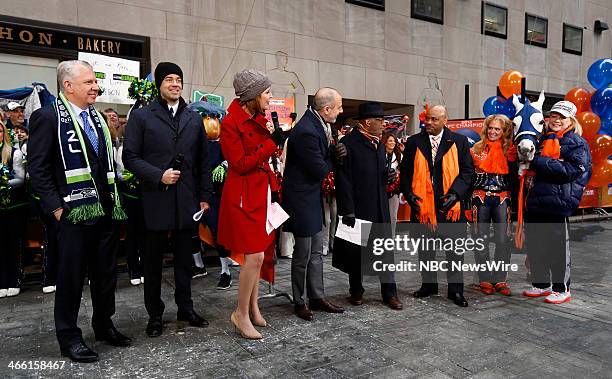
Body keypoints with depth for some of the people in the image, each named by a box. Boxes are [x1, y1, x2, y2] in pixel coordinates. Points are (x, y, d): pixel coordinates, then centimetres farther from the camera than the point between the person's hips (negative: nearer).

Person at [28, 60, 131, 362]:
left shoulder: (98, 118, 13)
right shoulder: (48, 117, -7)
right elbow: (38, 168, -10)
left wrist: (115, 199, 11)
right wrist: (56, 207, -14)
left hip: (107, 210, 6)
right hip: (75, 212, -6)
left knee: (106, 273, 15)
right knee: (71, 275, 6)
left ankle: (103, 325, 32)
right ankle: (68, 336, 22)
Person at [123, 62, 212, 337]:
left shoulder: (194, 118, 12)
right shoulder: (141, 116, 1)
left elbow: (203, 160, 11)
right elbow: (130, 157, -3)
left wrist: (204, 195, 7)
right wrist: (159, 175, -15)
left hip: (187, 200, 3)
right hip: (156, 200, -3)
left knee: (184, 258, 13)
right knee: (153, 260, 8)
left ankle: (185, 308, 28)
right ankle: (155, 314, 23)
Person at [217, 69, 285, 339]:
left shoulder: (260, 119, 11)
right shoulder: (231, 122, -13)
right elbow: (241, 164, -17)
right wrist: (272, 142, -15)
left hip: (262, 192, 8)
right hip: (244, 196, -8)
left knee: (258, 254, 13)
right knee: (255, 256, -9)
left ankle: (253, 307, 28)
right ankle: (241, 313, 9)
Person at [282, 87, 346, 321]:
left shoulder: (319, 124, 3)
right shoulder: (306, 131, -26)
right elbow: (320, 170, -22)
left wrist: (336, 152, -10)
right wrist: (333, 160, -2)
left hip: (313, 197, 9)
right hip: (301, 198, -9)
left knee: (316, 252, 16)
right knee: (303, 254, 5)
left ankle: (317, 297, 29)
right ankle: (299, 302, 23)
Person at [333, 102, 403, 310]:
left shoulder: (379, 143, 13)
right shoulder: (348, 143, -11)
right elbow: (343, 180, -14)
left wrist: (388, 174, 1)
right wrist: (348, 211, -17)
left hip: (380, 208, 7)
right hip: (358, 208, -6)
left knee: (386, 250, 8)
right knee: (356, 251, 8)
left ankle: (389, 293, 19)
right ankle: (356, 292, 25)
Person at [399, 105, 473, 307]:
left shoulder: (459, 141, 2)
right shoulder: (413, 142, 5)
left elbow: (467, 171, 1)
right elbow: (405, 171, 8)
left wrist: (455, 193, -13)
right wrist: (408, 193, -7)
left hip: (451, 204, -1)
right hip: (422, 204, 2)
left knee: (454, 249, 6)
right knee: (425, 248, 13)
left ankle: (455, 289, 19)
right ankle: (428, 284, 29)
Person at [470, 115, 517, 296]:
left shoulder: (510, 150, 6)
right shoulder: (476, 149, 5)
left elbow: (514, 176, 7)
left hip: (502, 199, 0)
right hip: (481, 198, 0)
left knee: (503, 240, -2)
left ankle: (500, 279, 10)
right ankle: (485, 279, 13)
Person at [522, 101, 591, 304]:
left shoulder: (577, 143, -1)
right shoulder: (543, 140, 18)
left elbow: (572, 170, -15)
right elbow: (531, 163, 27)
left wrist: (540, 162, -14)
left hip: (558, 201, -6)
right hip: (536, 200, 7)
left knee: (557, 245, 1)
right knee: (533, 243, 10)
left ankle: (562, 289, 17)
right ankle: (541, 284, 26)